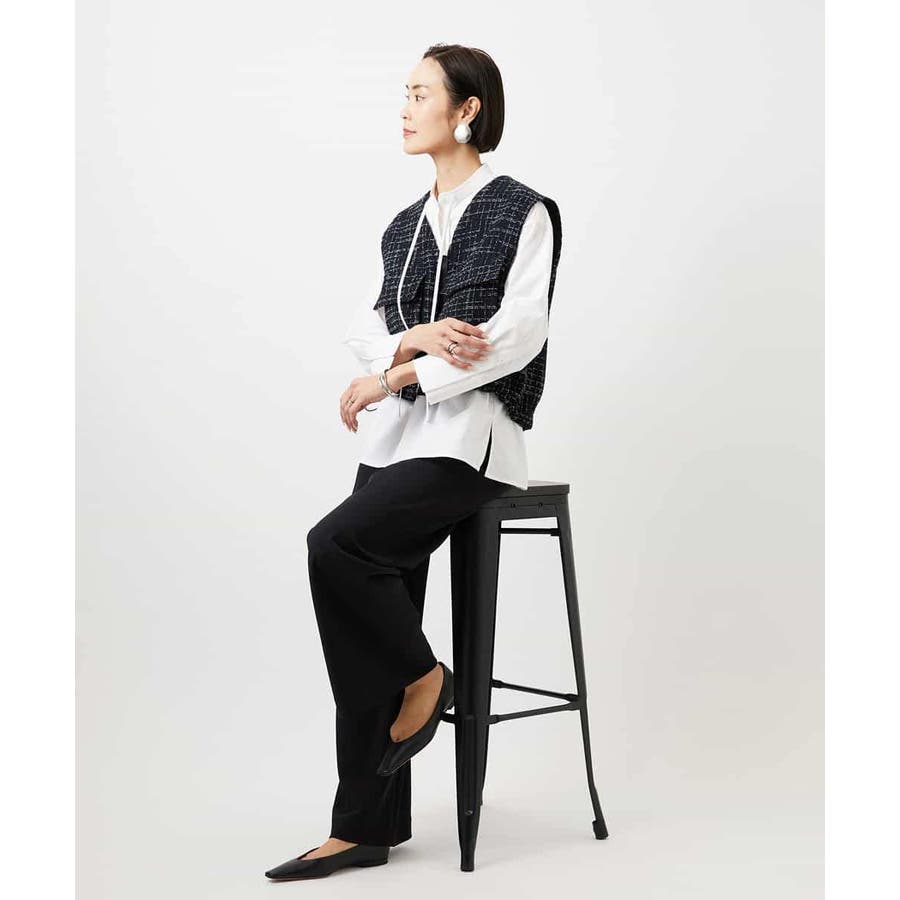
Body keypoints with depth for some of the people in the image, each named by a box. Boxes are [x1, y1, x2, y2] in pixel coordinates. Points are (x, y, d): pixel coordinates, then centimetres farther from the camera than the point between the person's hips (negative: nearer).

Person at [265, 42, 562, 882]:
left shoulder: (521, 211, -3)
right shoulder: (404, 226, 17)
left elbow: (517, 334, -14)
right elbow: (363, 325, 11)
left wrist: (396, 374, -14)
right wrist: (413, 339, -13)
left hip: (470, 432, -6)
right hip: (396, 432, 6)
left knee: (335, 543, -27)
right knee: (364, 639, 1)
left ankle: (424, 675, -1)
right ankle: (367, 827, 10)